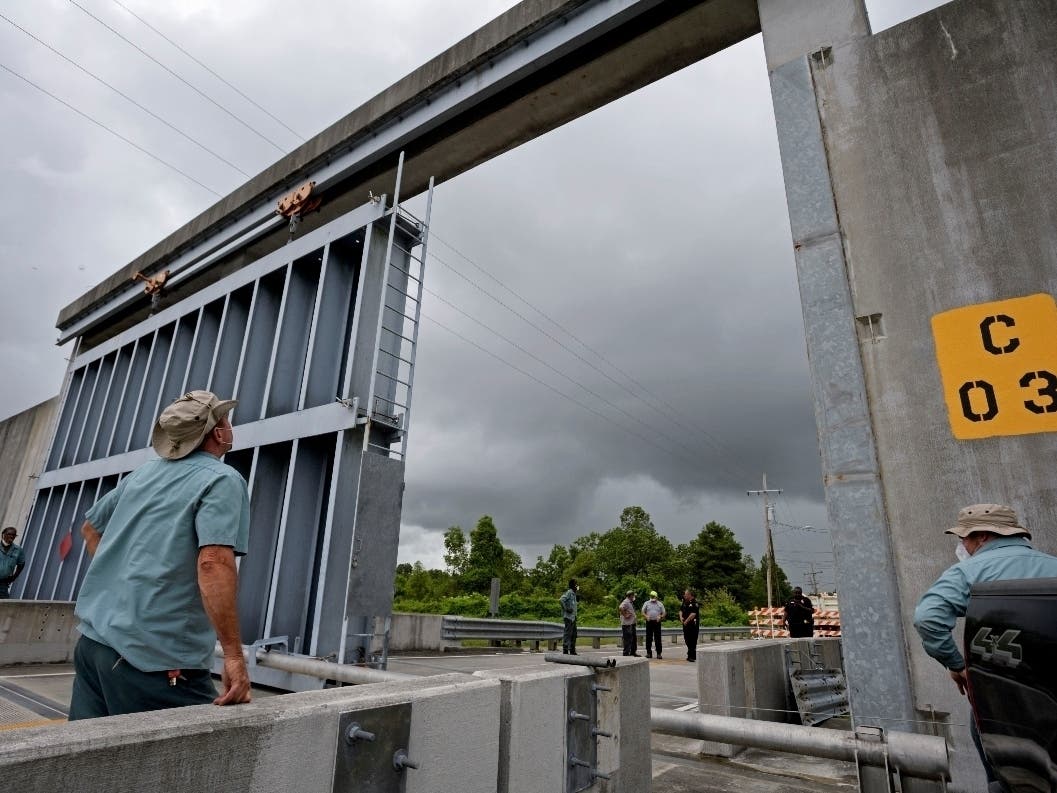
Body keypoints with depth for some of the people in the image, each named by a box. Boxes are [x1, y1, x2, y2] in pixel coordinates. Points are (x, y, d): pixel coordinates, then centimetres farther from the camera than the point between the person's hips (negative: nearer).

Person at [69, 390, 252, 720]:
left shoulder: (143, 473, 12)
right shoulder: (222, 480, -12)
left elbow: (90, 527, 27)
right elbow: (214, 563, -24)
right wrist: (234, 654, -23)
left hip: (92, 640, 8)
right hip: (156, 660, -8)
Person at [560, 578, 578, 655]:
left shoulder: (573, 593, 17)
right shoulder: (569, 592, -13)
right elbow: (561, 600, -27)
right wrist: (567, 609, -22)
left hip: (573, 616, 10)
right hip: (568, 616, -10)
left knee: (574, 634, 13)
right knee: (567, 633, -7)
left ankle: (572, 650, 20)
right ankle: (565, 650, -3)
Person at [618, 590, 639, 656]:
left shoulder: (631, 602, 16)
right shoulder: (625, 602, -17)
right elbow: (620, 608, -34)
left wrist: (635, 616, 17)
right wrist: (625, 615, -25)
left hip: (632, 623, 11)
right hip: (627, 624, -11)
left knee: (634, 638, 17)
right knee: (628, 639, -5)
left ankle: (633, 652, 29)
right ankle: (626, 653, 3)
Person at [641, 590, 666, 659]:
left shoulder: (660, 604, 10)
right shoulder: (646, 603, 10)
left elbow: (664, 613, 10)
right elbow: (643, 612, 8)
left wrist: (660, 617, -10)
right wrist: (646, 616, -12)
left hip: (657, 622, -1)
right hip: (649, 622, 1)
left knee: (658, 638, -2)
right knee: (648, 638, 2)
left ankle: (659, 653, 3)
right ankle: (649, 653, 10)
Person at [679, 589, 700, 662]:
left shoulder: (694, 603, -14)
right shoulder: (684, 602, 12)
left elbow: (693, 614, -20)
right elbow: (681, 610, 17)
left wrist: (686, 621, -16)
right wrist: (681, 617, -2)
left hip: (693, 625, -8)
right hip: (685, 624, 8)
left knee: (692, 641, -4)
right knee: (687, 639, 14)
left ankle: (692, 656, 4)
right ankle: (690, 655, 29)